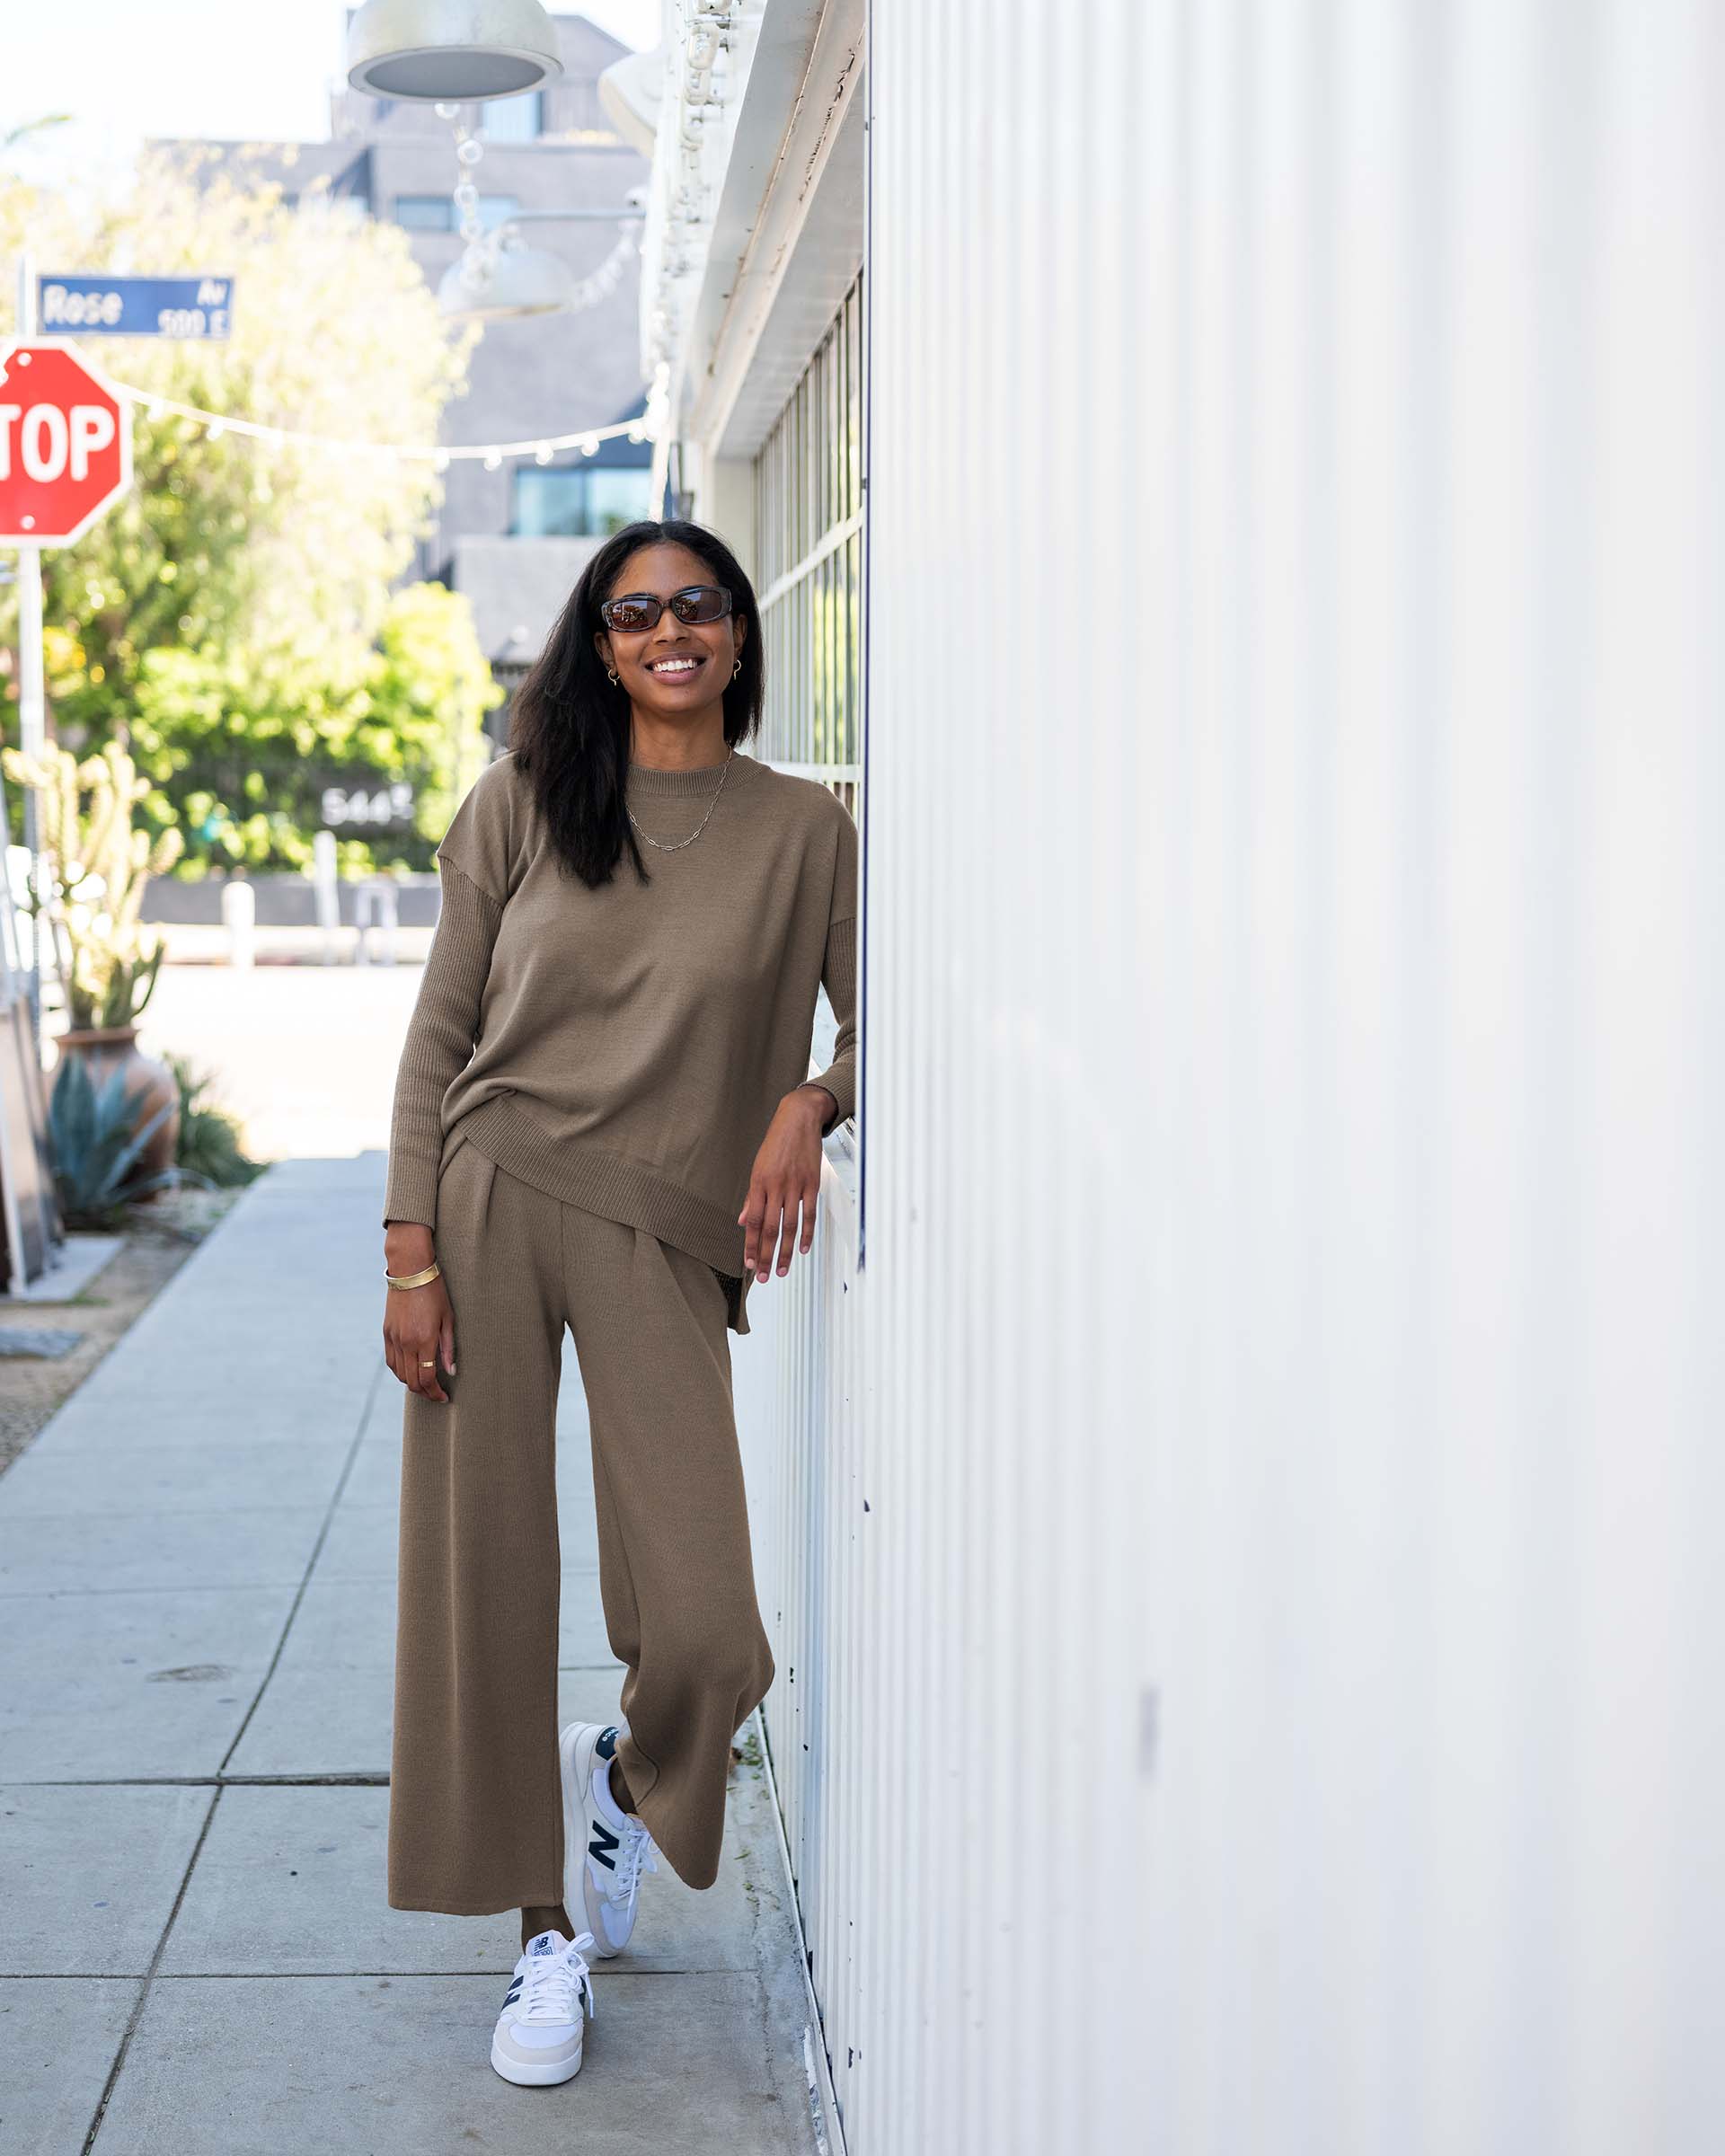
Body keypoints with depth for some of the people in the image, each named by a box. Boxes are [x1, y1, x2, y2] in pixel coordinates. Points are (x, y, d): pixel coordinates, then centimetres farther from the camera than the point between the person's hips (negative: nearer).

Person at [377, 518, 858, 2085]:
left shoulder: (804, 830, 5)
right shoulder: (524, 801, 6)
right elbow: (441, 1033, 5)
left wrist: (811, 1101, -15)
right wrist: (411, 1255, -2)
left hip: (666, 1237, 0)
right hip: (492, 1202, 1)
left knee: (703, 1634, -7)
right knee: (487, 1577, 3)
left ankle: (623, 1778, 30)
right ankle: (549, 1930, 21)